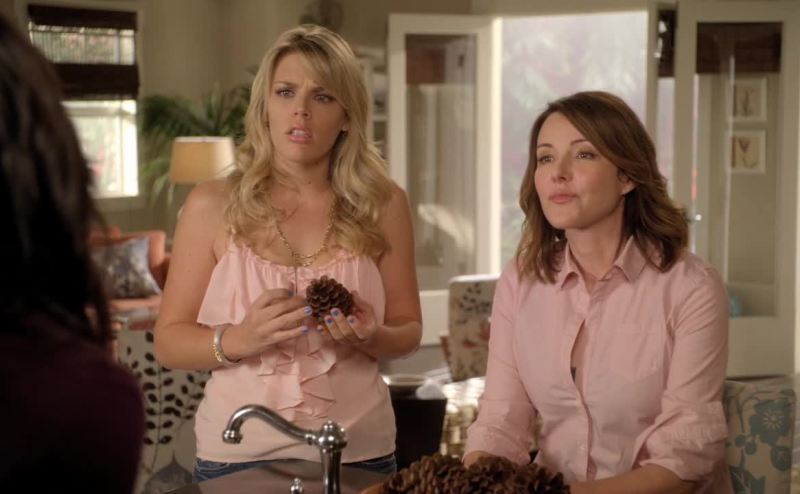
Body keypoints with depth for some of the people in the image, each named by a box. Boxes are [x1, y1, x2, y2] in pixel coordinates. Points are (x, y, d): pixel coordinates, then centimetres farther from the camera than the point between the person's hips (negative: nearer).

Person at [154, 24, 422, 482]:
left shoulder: (384, 204, -3)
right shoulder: (212, 205, -5)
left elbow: (408, 329, 6)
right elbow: (169, 341, -3)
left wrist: (370, 336, -15)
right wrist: (239, 338, -21)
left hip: (358, 456, 1)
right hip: (238, 458, -1)